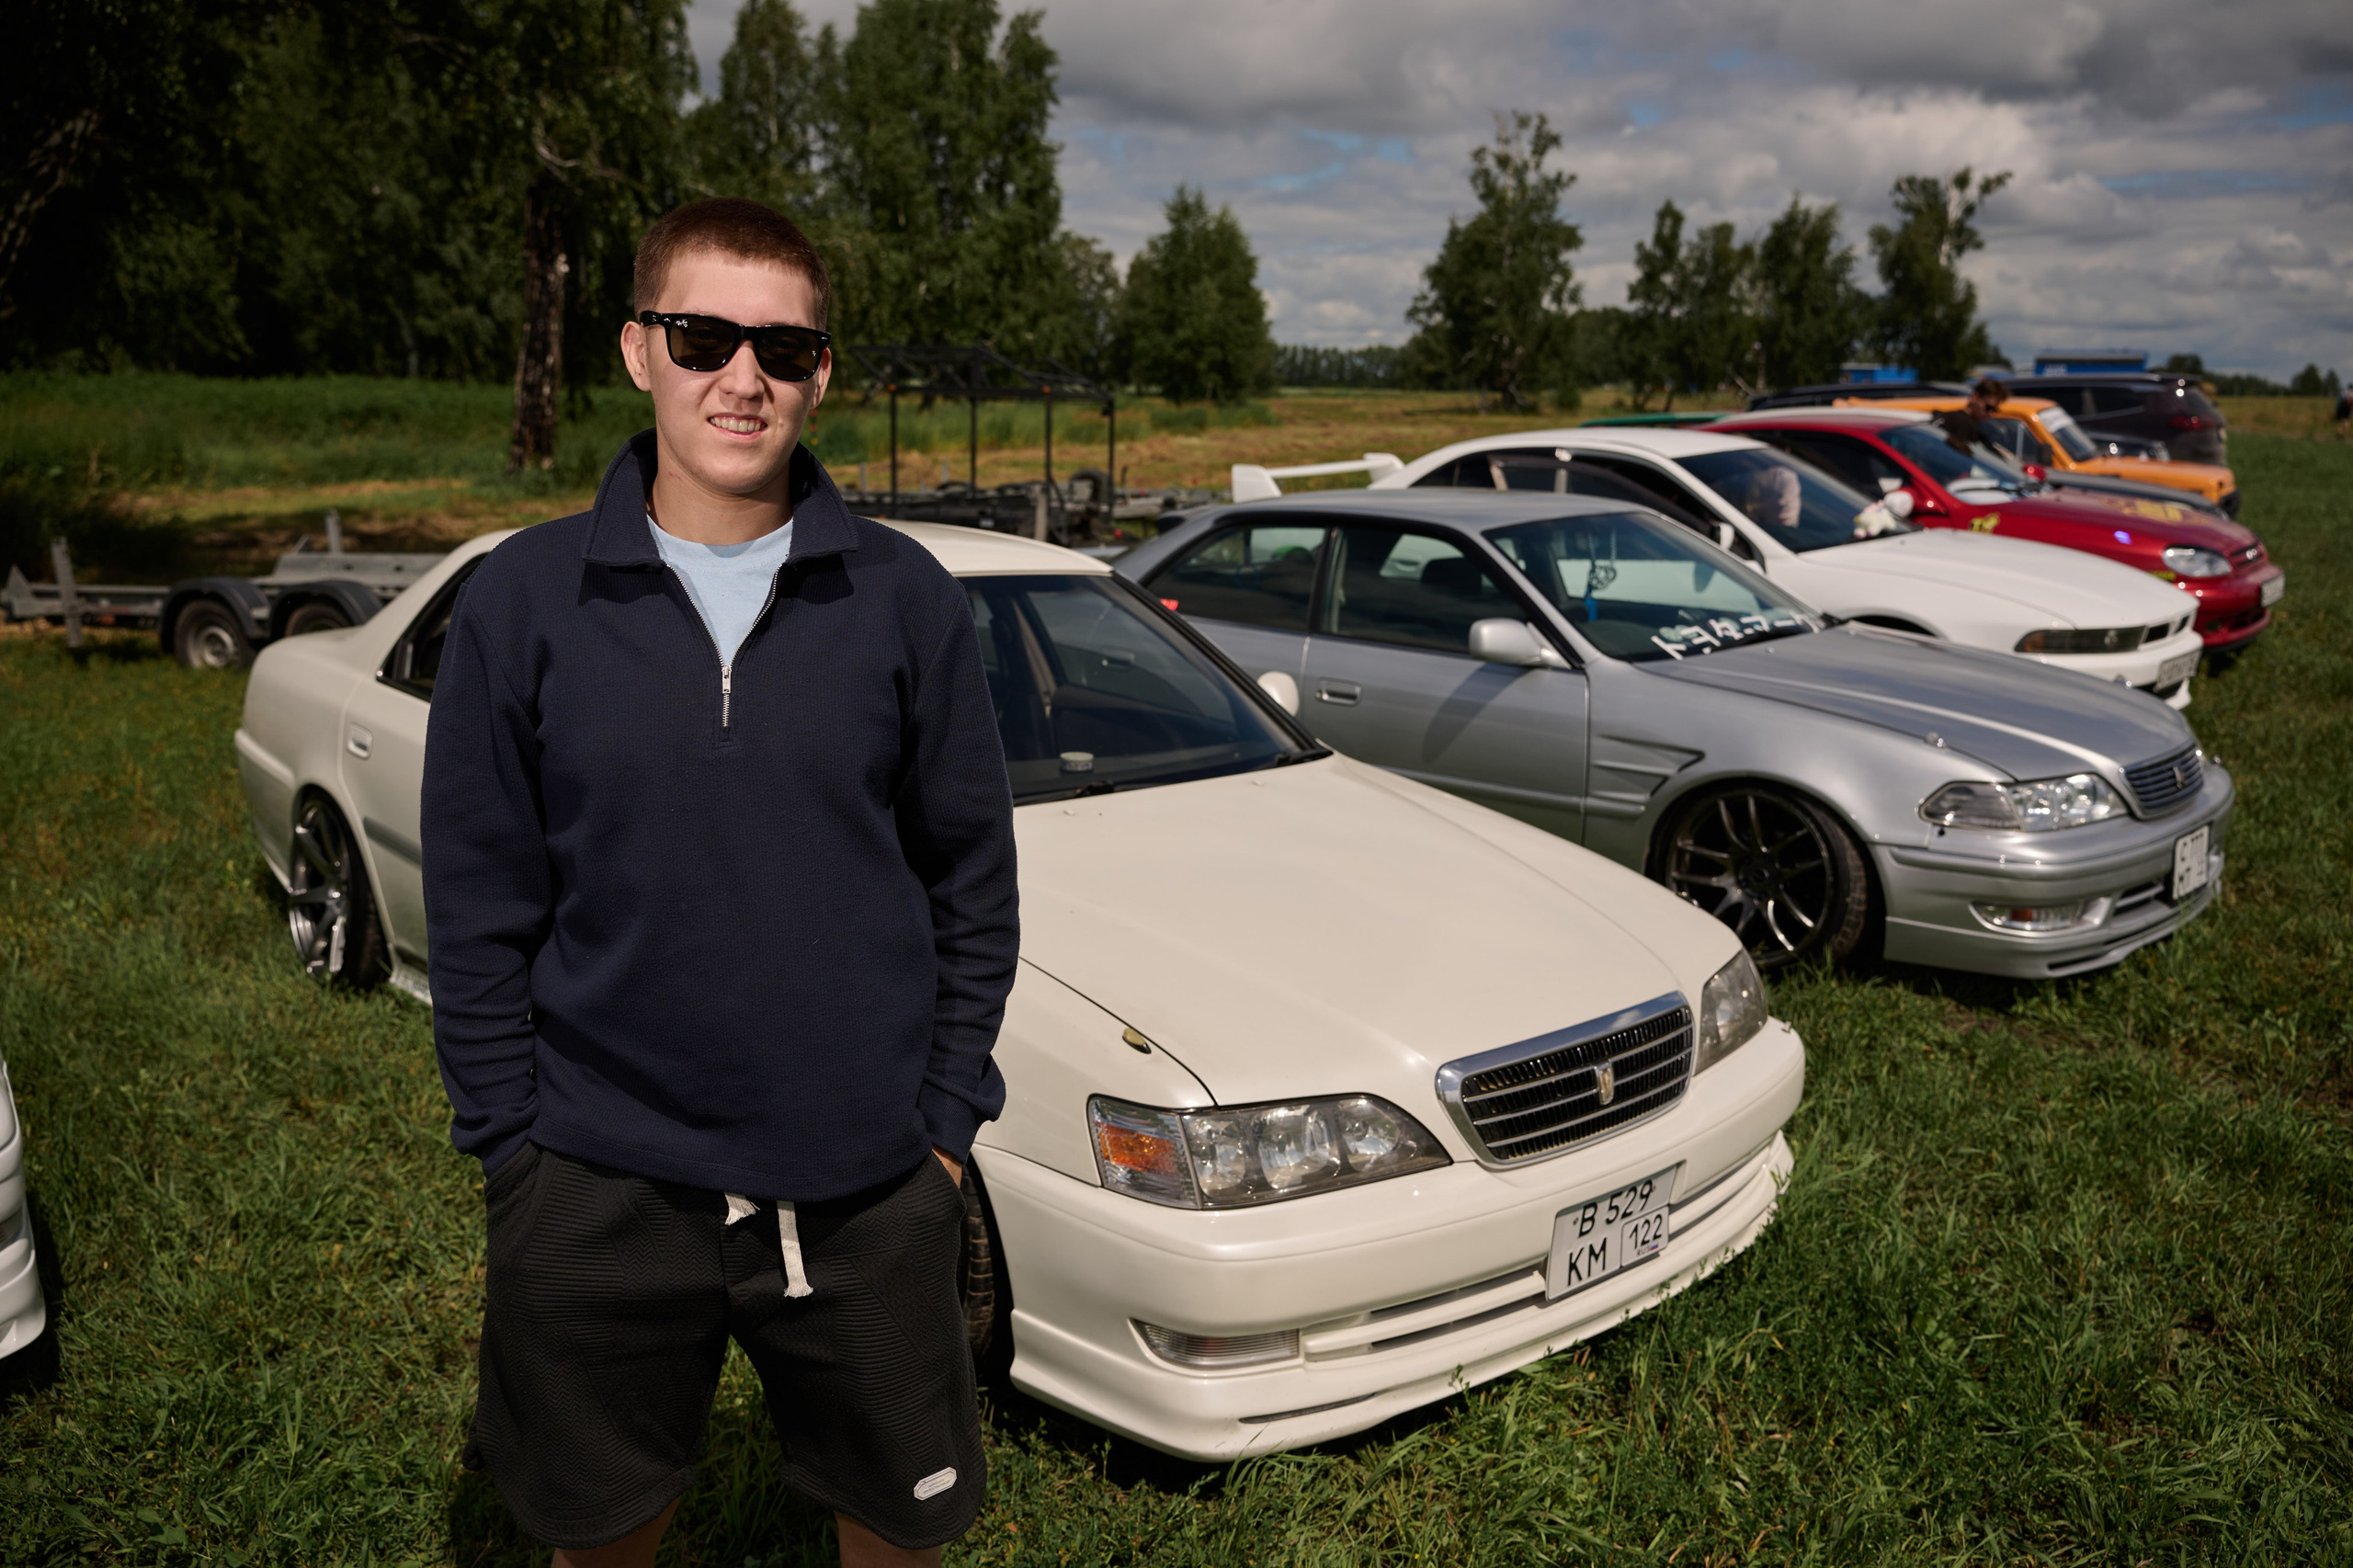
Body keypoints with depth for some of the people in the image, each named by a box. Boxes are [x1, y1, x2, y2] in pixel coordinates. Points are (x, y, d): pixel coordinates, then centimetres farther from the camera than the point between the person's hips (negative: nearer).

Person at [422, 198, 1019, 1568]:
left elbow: (974, 883, 2)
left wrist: (946, 1122, 0)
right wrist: (511, 1147, -2)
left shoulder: (905, 599, -4)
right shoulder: (525, 601, -4)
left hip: (869, 1193, 1)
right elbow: (481, 914, 0)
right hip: (600, 1192, 0)